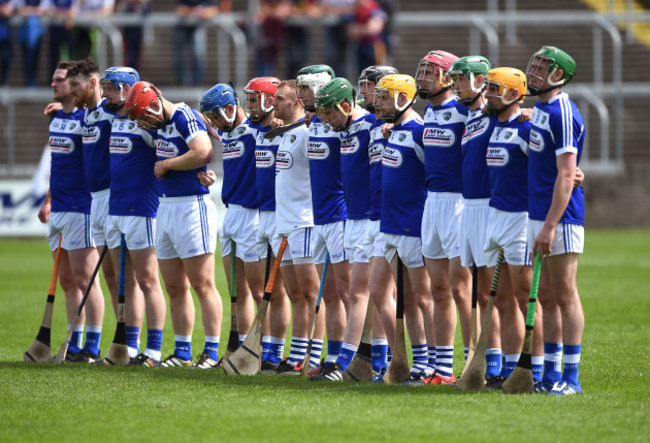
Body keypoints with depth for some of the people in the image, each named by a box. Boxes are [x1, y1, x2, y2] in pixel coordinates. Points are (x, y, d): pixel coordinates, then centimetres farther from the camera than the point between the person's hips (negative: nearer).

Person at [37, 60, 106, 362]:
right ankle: (74, 346, 15)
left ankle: (93, 348, -3)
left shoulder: (87, 118, -11)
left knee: (84, 278, -6)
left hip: (81, 209, -9)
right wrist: (49, 200, 25)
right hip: (59, 211, 9)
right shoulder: (56, 118, 14)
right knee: (67, 281, 10)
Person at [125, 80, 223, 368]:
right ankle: (182, 353, 19)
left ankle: (212, 353, -3)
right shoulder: (161, 122, 11)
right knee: (175, 288, 12)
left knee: (202, 285, -6)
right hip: (165, 208, 9)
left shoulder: (185, 117, -15)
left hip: (192, 207, -9)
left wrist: (166, 164, -15)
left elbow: (203, 152, -28)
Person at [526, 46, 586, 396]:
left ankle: (571, 377, -2)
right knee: (547, 298, 11)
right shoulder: (539, 110, 14)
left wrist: (550, 226, -23)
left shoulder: (563, 114, -15)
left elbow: (565, 176, -19)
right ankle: (550, 375, 17)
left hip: (559, 216, -9)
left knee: (565, 296, -5)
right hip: (537, 214, 9)